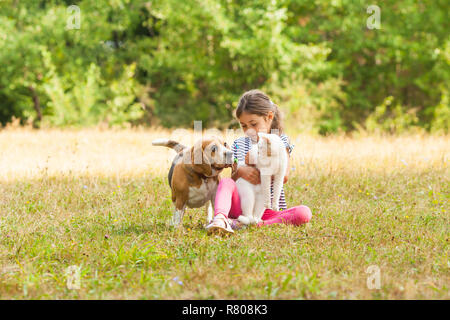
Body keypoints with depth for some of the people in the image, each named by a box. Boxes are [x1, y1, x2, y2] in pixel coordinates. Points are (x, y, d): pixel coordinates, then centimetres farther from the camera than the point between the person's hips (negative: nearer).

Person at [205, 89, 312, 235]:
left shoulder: (280, 141, 6)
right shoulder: (239, 144, 13)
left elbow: (284, 176, -8)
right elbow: (232, 179, 7)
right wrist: (239, 172, -16)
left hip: (270, 210, -1)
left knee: (304, 213, -30)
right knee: (225, 182, -26)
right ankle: (220, 219, -52)